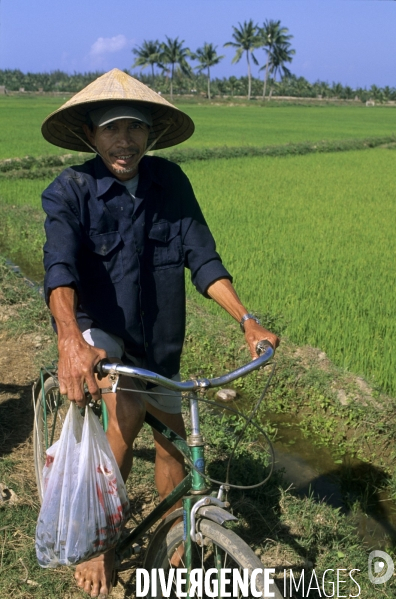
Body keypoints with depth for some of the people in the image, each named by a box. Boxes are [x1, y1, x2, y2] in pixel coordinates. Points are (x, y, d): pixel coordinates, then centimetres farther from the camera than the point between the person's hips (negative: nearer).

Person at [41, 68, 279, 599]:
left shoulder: (170, 181, -6)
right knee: (126, 421, -24)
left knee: (173, 439, 12)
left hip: (159, 342, 4)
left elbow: (202, 256, -8)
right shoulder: (68, 192, -15)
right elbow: (59, 265, -31)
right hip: (100, 332, -3)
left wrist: (247, 320, -19)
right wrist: (70, 339, -48)